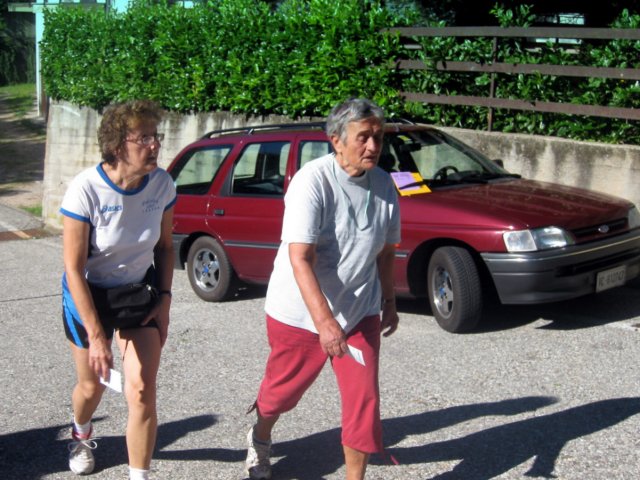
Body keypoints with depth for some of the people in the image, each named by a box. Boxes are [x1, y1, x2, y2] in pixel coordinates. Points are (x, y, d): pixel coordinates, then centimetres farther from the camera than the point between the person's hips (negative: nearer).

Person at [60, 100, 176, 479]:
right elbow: (74, 269, -23)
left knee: (142, 391, -8)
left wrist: (165, 300, -6)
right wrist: (96, 336, -24)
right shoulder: (86, 189, -26)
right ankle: (81, 434, 53)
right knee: (92, 385, 17)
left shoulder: (162, 184, -15)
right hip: (89, 294, -2)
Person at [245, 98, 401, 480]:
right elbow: (300, 258, -29)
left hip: (360, 312, 4)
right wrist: (324, 321, -37)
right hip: (300, 312, -4)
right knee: (283, 389, 15)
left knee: (365, 399, -2)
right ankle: (260, 440, 47)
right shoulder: (313, 181, -21)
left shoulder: (384, 186, -3)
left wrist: (390, 302, 17)